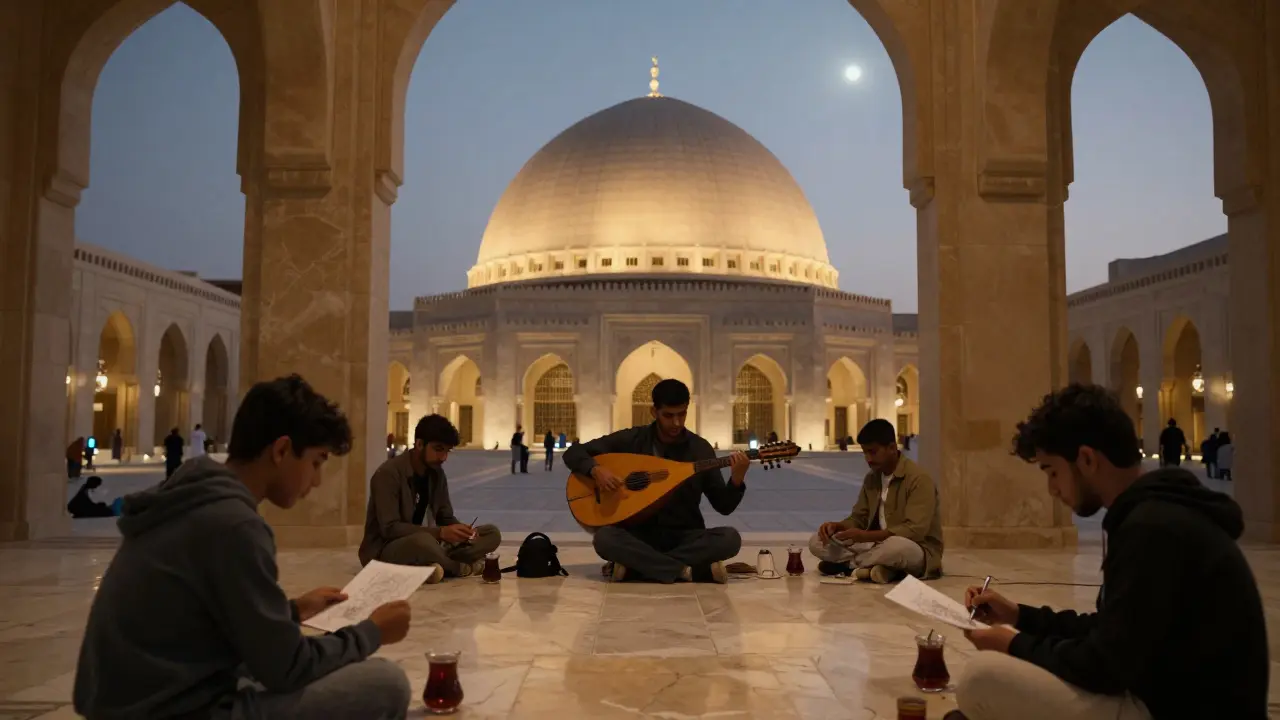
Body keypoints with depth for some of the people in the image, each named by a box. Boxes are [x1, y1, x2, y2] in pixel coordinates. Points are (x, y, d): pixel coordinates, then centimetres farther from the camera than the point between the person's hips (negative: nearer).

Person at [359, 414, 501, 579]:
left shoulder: (437, 473, 5)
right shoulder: (388, 474, -17)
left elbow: (446, 517, 10)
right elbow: (389, 529, -25)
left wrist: (461, 530, -14)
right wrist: (440, 532, -33)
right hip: (385, 551, -7)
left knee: (492, 533, -5)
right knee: (423, 541, -42)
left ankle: (429, 566, -20)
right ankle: (462, 567, -12)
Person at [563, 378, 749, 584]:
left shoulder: (700, 448, 0)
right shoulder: (631, 440, -2)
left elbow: (724, 506, 2)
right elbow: (573, 453, 1)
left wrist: (736, 480, -18)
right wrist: (595, 470, -19)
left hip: (686, 537, 1)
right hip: (640, 535, -1)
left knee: (731, 539, -29)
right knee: (604, 538, -33)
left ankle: (636, 566, -22)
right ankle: (689, 572, -26)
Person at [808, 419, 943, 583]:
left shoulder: (919, 478, -17)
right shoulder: (871, 478, 6)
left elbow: (915, 530, -26)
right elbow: (858, 518, 12)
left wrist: (866, 536, -31)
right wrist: (837, 526, -11)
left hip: (916, 550, -6)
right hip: (879, 545, 7)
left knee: (897, 547, -44)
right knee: (817, 542, -8)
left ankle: (847, 566, -17)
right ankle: (875, 566, -23)